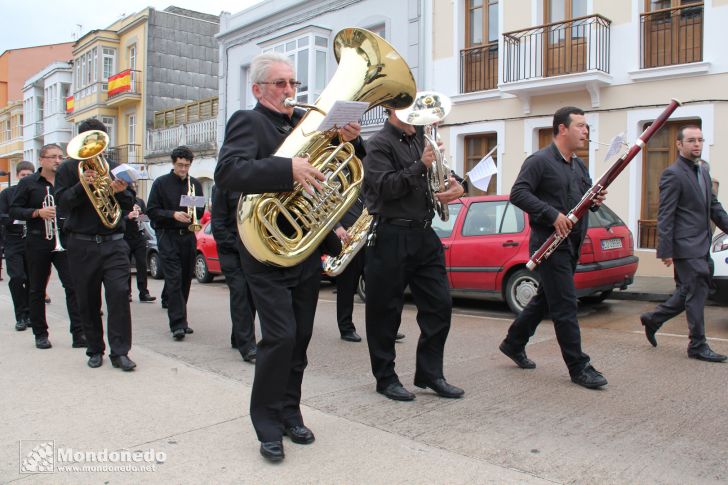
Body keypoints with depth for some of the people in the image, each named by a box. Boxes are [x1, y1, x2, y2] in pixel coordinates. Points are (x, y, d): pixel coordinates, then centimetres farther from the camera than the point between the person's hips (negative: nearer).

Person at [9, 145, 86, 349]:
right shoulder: (28, 183, 3)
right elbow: (14, 211, 0)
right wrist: (38, 212, -15)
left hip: (64, 241, 1)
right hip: (37, 243, 0)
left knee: (74, 286, -8)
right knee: (37, 290, 9)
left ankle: (79, 334, -6)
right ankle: (40, 334, 22)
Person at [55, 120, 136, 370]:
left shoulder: (114, 168, 12)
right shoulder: (68, 169, 8)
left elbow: (130, 204, 10)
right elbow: (63, 203, -3)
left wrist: (120, 191, -12)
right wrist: (82, 185, -19)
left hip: (114, 243, 0)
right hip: (82, 245, 0)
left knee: (119, 294, -11)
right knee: (88, 301, 6)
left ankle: (120, 352, -6)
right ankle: (95, 350, 19)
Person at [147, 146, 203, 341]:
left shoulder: (195, 184, 12)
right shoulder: (161, 183, 2)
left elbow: (201, 210, 15)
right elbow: (151, 211, -2)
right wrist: (173, 214, -17)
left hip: (188, 236, 4)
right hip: (168, 236, -4)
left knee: (186, 279, 7)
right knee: (174, 279, -11)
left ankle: (180, 319, 19)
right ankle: (178, 324, -13)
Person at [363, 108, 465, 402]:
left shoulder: (420, 139, 15)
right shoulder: (379, 144, -6)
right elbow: (385, 187, -18)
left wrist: (454, 184, 4)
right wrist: (420, 166, -21)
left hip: (424, 234, 7)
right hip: (391, 237, -7)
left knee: (440, 304, 6)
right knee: (386, 310, 3)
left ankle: (429, 373, 19)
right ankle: (385, 378, 17)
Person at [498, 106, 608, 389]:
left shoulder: (579, 166, 17)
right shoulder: (540, 161, -9)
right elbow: (518, 194, -18)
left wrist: (595, 201, 0)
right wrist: (553, 215, -24)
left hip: (571, 245, 9)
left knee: (546, 299, 16)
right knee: (565, 306, -5)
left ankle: (513, 343, 31)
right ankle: (579, 368, 3)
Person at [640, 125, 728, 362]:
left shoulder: (703, 172, 17)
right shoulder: (673, 174, -11)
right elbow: (665, 215, -15)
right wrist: (665, 250, -18)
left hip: (701, 246, 9)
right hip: (687, 247, -9)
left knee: (688, 292, 14)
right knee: (696, 292, -3)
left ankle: (653, 318, 30)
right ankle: (698, 345, 8)